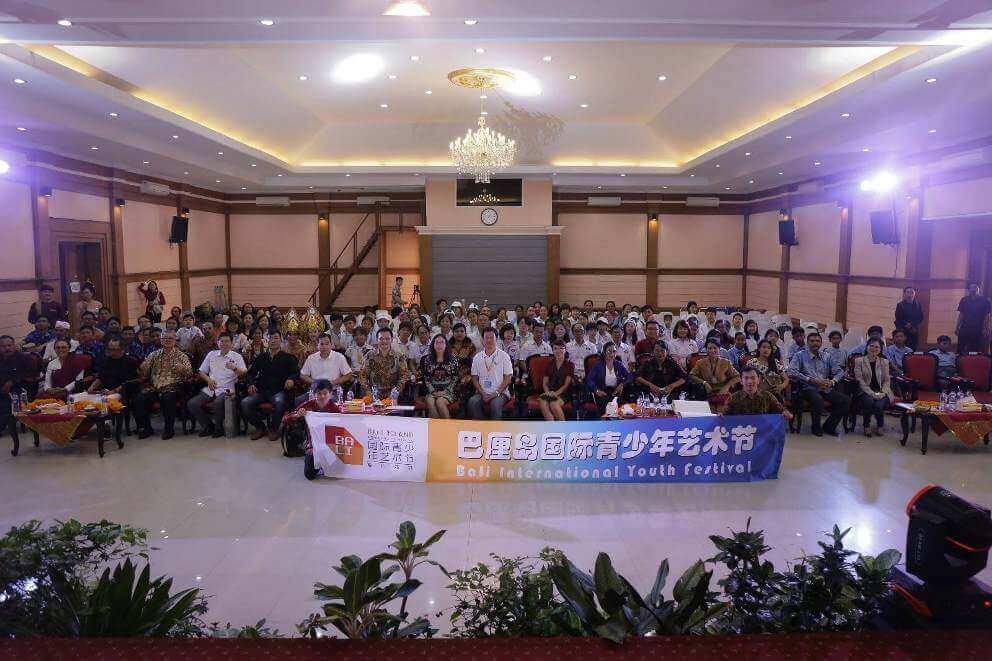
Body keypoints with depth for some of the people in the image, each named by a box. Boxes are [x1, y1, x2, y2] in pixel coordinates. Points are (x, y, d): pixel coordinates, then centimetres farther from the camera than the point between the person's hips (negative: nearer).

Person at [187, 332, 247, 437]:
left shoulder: (237, 356, 3)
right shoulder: (212, 354, 16)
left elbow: (244, 374, -10)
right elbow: (202, 372, 20)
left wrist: (234, 368, -30)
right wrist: (208, 379, -1)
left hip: (225, 390, -5)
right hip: (210, 389, 5)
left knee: (218, 403, -35)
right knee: (191, 404, -16)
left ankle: (218, 428, -8)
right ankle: (208, 426, 3)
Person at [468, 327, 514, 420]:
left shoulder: (504, 356, 4)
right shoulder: (477, 357, 12)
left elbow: (508, 378, 0)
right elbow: (474, 378, 10)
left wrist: (496, 393, -11)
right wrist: (483, 394, -6)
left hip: (500, 392, -2)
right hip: (482, 393, 3)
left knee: (496, 403, -35)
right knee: (472, 401, -29)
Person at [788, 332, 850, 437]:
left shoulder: (826, 358, 19)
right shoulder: (800, 356, 4)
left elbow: (838, 372, 19)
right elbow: (792, 372, -11)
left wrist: (832, 381, -4)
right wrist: (812, 380, -16)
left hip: (825, 389, 5)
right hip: (808, 388, -5)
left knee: (846, 400, -17)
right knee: (818, 400, -37)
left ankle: (829, 426, 2)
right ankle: (816, 428, -10)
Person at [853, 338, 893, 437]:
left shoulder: (884, 362, 12)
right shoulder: (859, 361, 3)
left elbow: (887, 380, 9)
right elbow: (859, 380, -5)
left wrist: (883, 392, -11)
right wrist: (872, 393, -16)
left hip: (881, 393, 2)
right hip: (866, 392, -2)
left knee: (879, 404, -30)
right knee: (869, 400, -36)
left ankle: (880, 425, 6)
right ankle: (866, 425, -8)